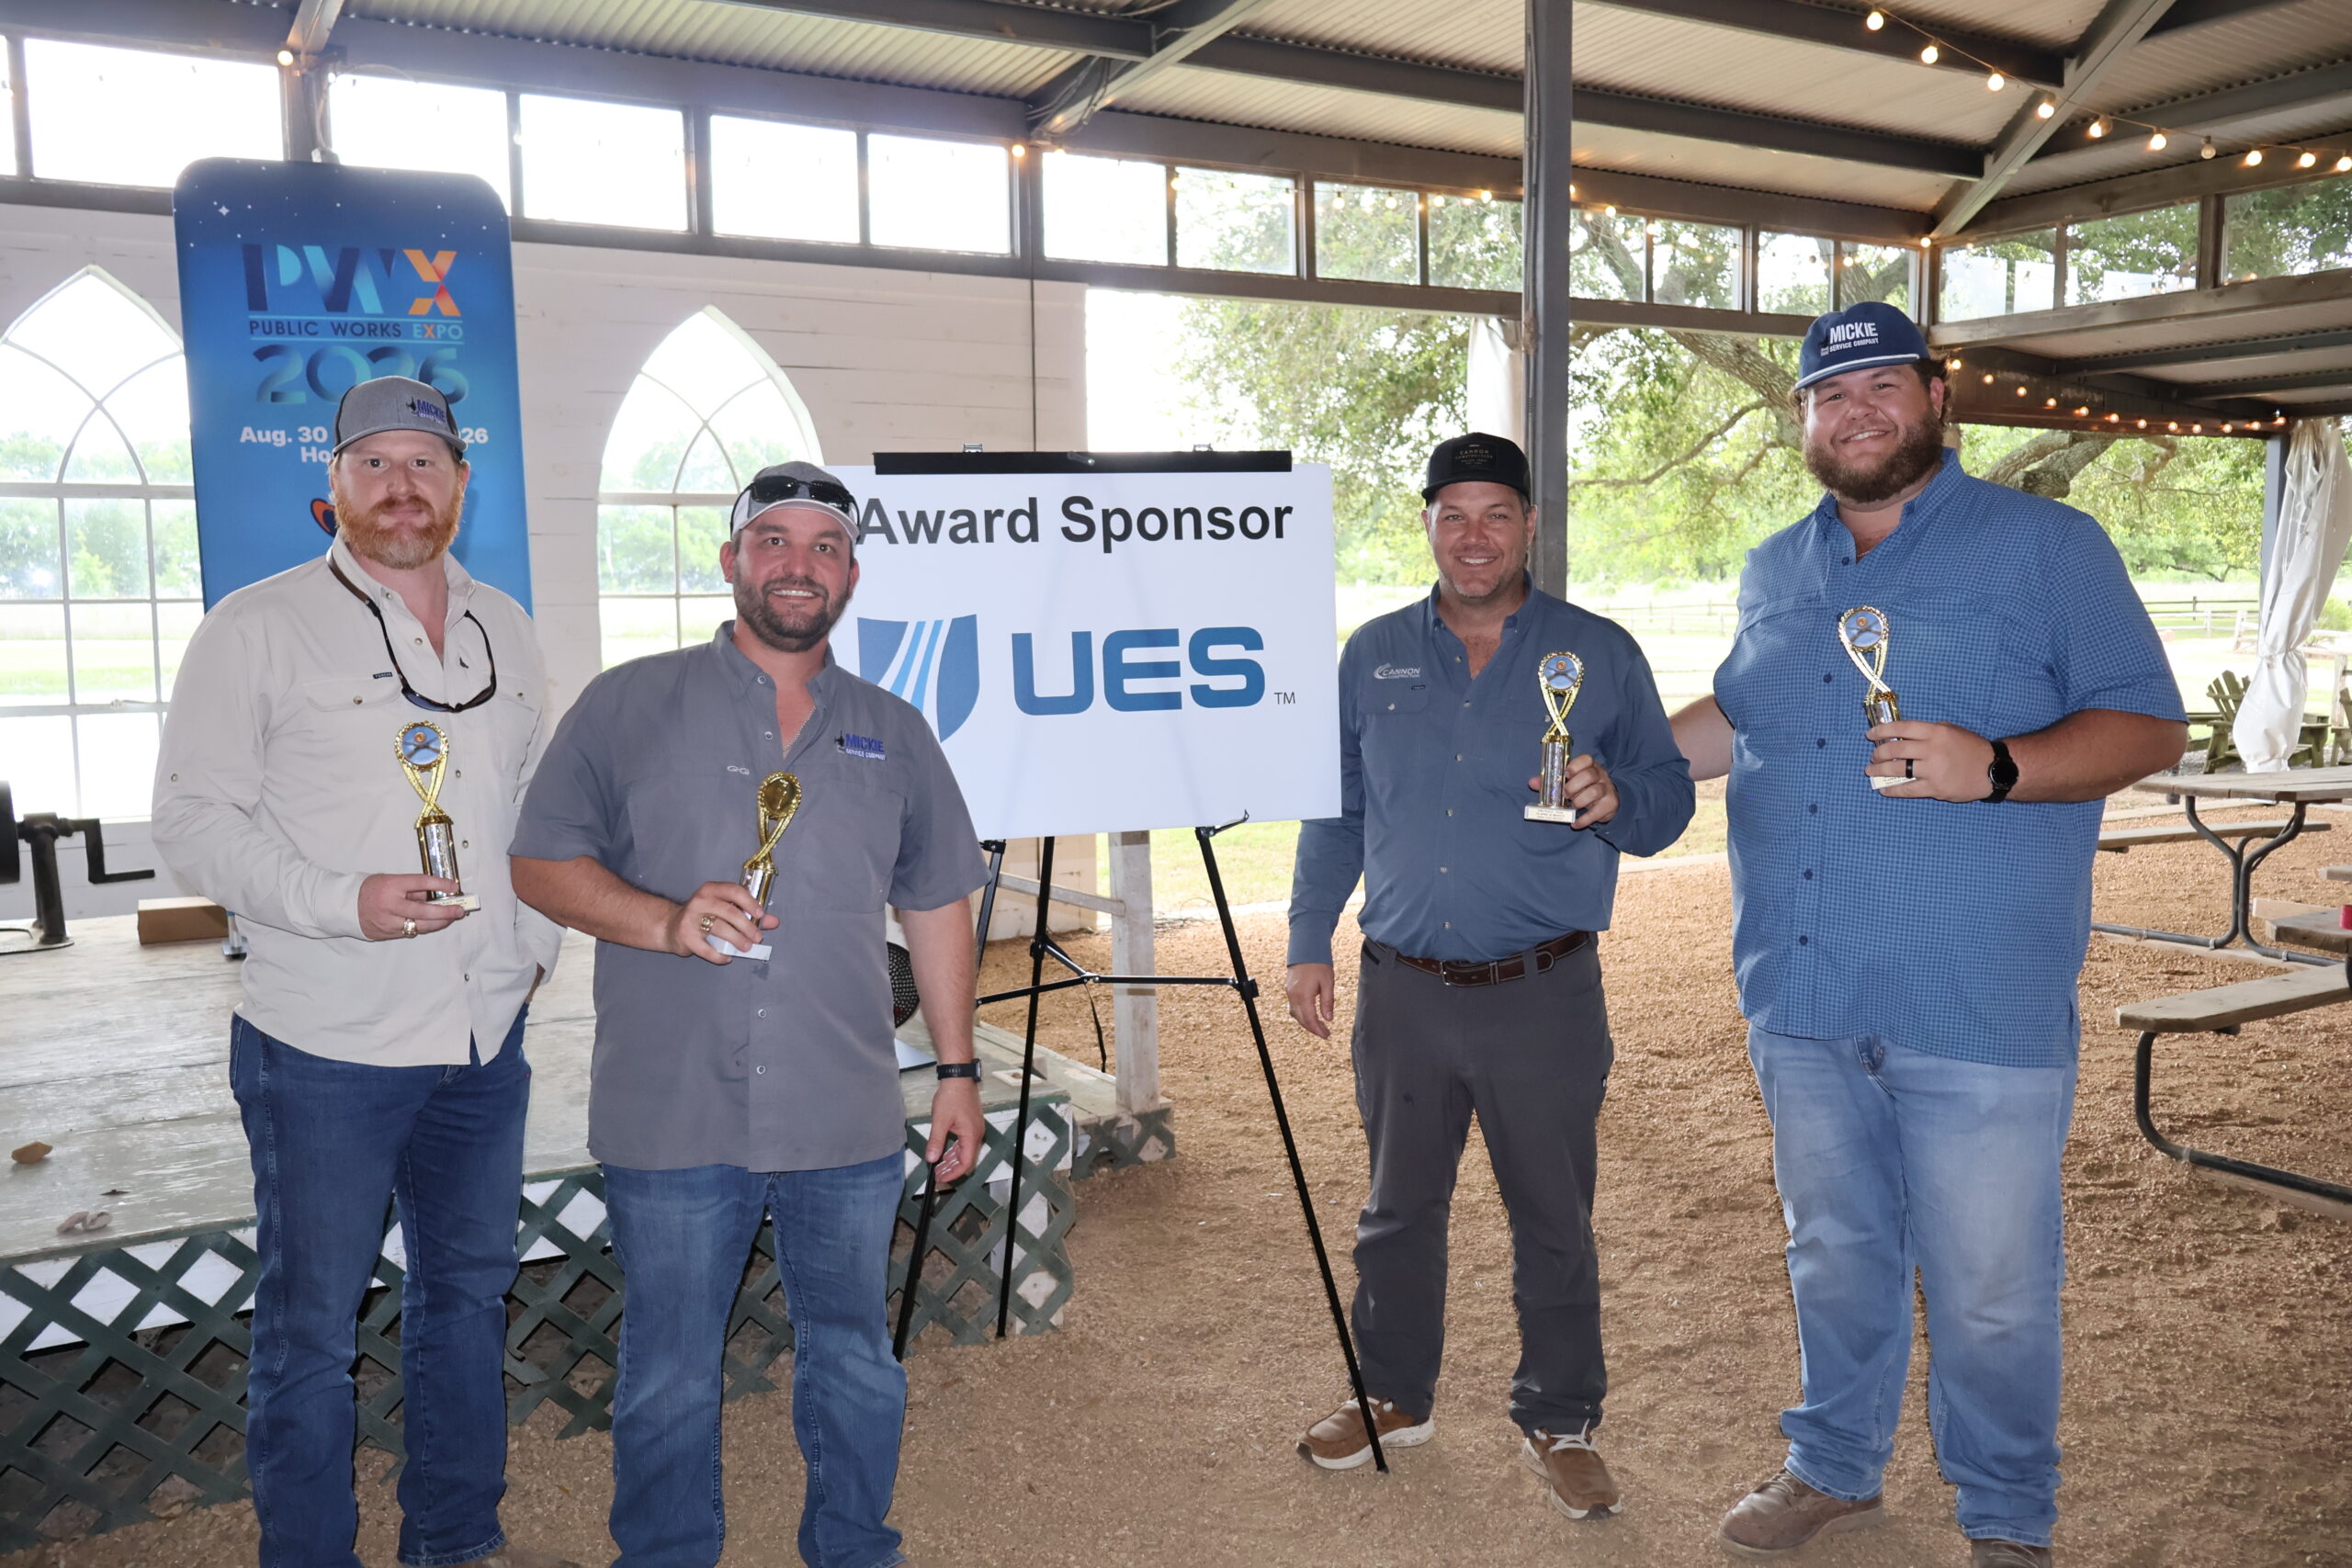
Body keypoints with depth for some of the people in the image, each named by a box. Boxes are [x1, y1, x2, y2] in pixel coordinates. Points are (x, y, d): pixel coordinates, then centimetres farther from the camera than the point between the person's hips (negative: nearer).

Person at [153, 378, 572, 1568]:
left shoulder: (505, 630, 10)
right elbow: (192, 818, -8)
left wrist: (537, 939, 9)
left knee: (469, 1293, 17)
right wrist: (340, 902, -21)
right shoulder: (258, 629, -6)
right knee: (311, 1326, 6)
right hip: (325, 1047, -5)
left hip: (485, 1035, 5)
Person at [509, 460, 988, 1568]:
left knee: (854, 1362, 15)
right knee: (667, 1381, 10)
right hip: (672, 1117, -2)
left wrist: (957, 1070, 10)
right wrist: (666, 922, -18)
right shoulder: (629, 706, 2)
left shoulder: (892, 732, 11)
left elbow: (936, 906, 13)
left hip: (848, 1121, 3)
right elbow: (543, 864, 0)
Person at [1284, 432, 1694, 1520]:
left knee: (1552, 1222, 9)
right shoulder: (1372, 656, 7)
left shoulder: (1600, 653, 1)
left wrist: (1615, 801, -20)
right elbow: (1335, 811, 12)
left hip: (1544, 993, -2)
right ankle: (1394, 1397, 35)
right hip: (1402, 990, 2)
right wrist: (1309, 944, 8)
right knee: (1398, 1207, 16)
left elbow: (1670, 796, 2)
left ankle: (1559, 1424, 27)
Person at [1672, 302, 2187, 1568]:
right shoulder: (1775, 571, 14)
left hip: (1977, 1012, -4)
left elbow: (2149, 726, -7)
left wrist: (1991, 769, -23)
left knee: (1990, 1293, 5)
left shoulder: (2048, 545, -2)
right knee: (1832, 1258, 19)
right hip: (1803, 999, 5)